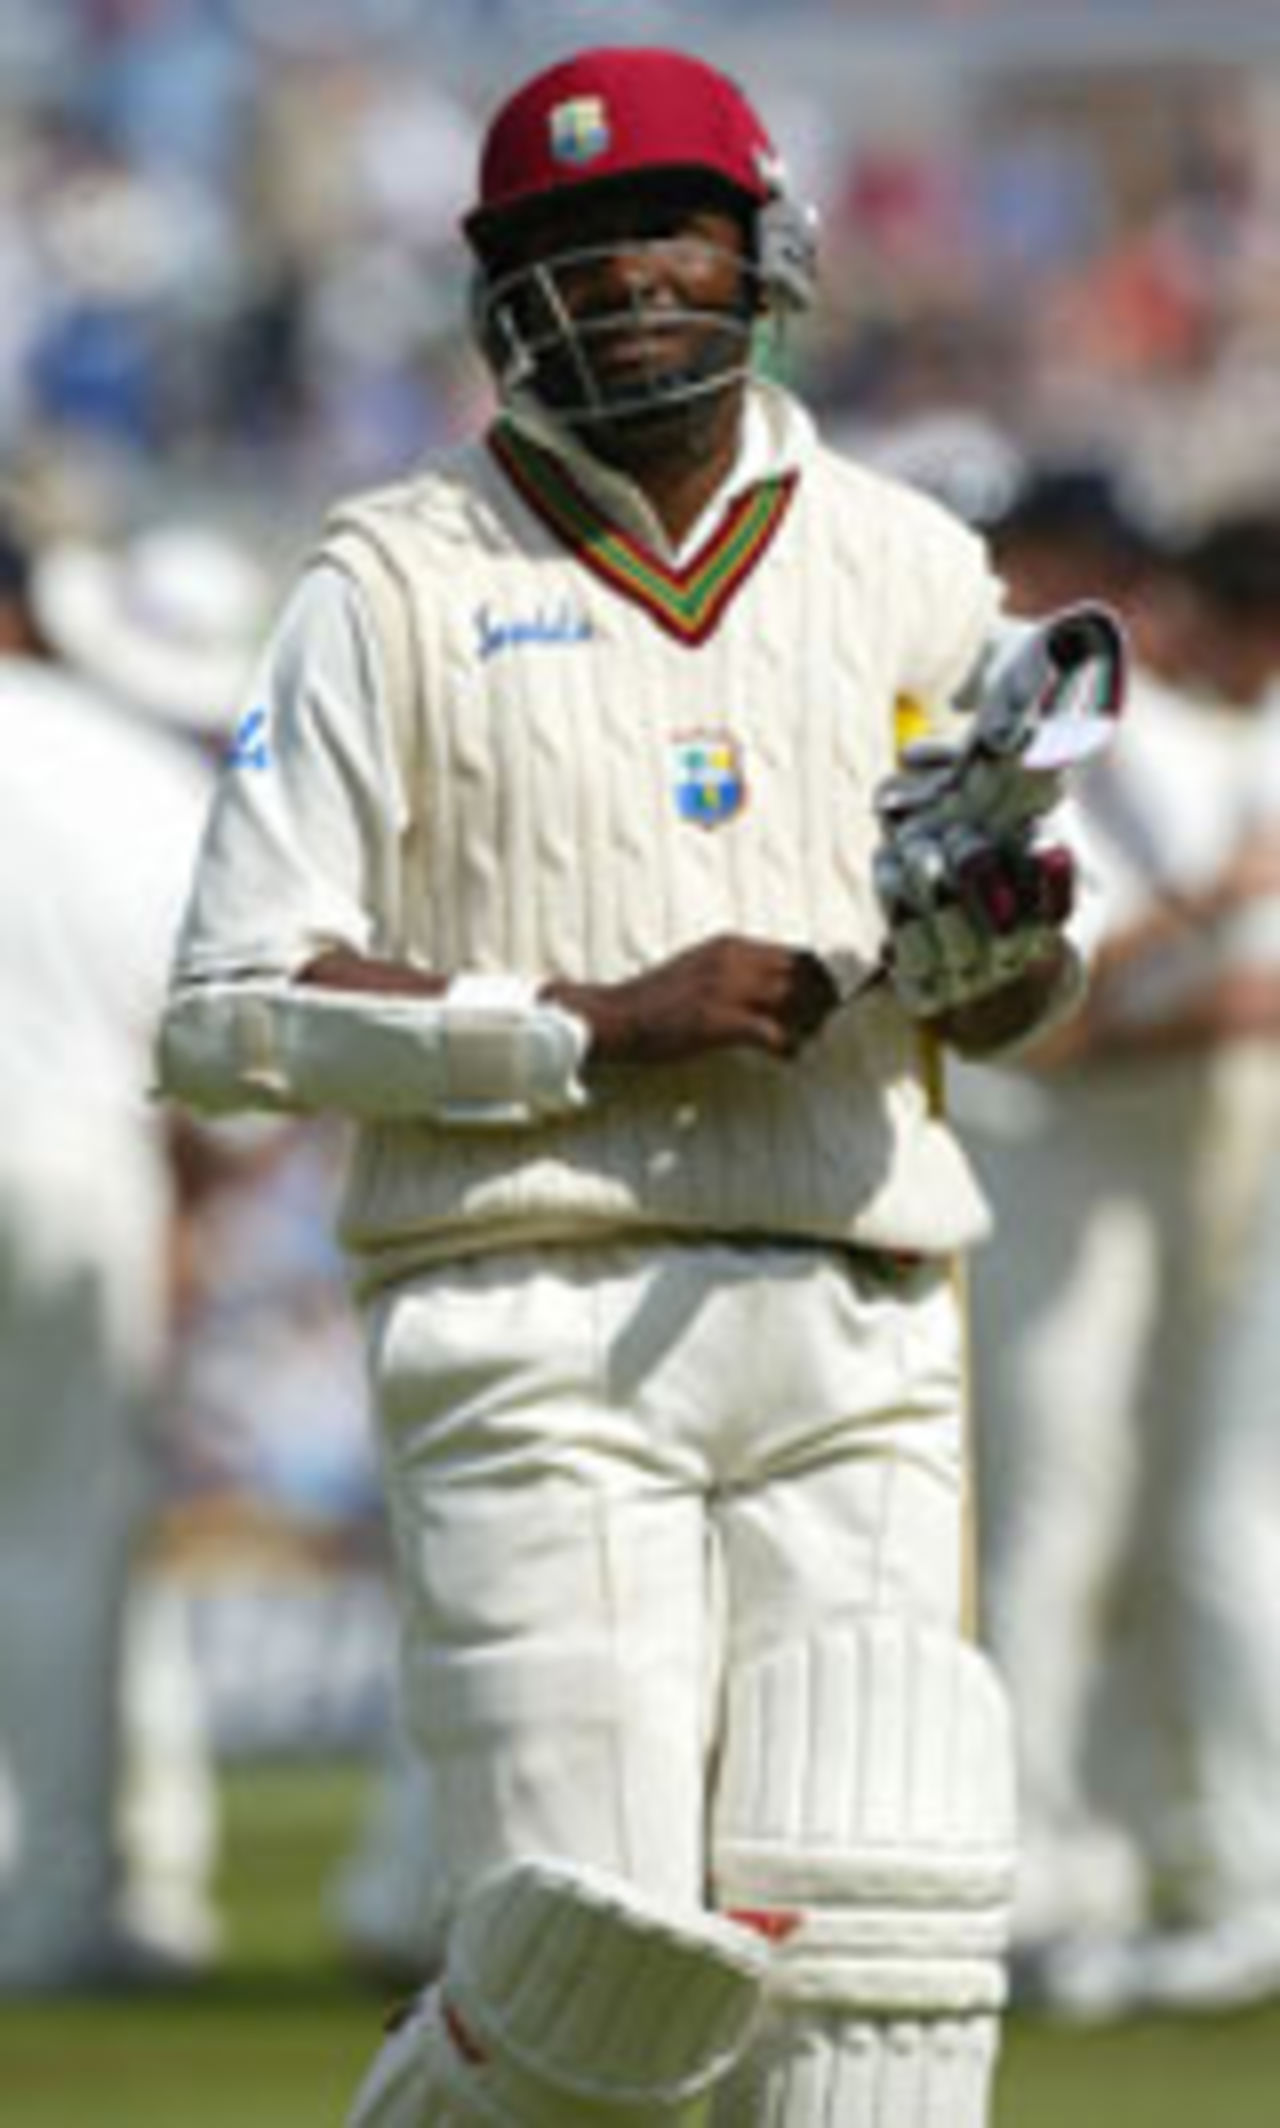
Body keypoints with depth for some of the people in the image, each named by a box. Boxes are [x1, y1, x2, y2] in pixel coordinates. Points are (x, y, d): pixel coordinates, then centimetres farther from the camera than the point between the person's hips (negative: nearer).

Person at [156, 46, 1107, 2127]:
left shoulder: (906, 570, 15)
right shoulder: (401, 590, 4)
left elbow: (999, 1009, 21)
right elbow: (230, 1011, -3)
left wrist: (999, 944, -4)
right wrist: (593, 1031, -12)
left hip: (851, 1323, 3)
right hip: (539, 1321, -3)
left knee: (880, 1949, -9)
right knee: (609, 1944, -14)